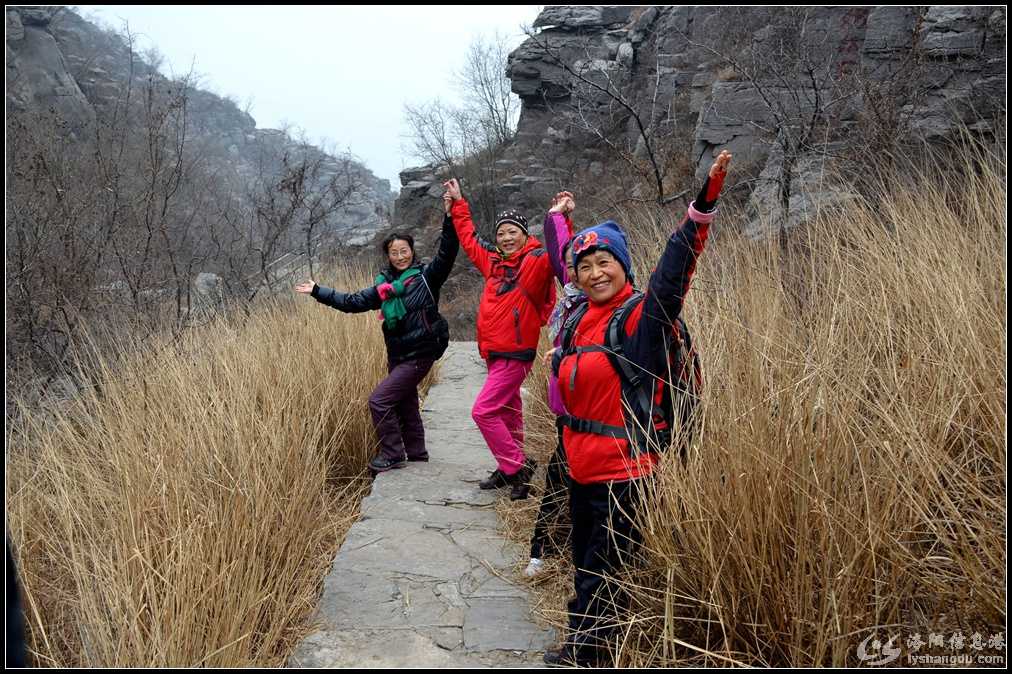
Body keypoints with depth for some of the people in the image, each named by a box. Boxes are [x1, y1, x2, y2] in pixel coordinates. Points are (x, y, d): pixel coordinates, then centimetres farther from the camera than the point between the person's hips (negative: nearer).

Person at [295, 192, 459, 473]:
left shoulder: (426, 276, -6)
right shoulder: (384, 285, 10)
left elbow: (447, 253, -19)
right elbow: (352, 302, 14)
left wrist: (449, 217, -30)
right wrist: (317, 291, 14)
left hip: (419, 354, -7)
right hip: (398, 355, 7)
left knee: (379, 400, -10)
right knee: (405, 404, 16)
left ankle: (392, 455, 4)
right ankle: (416, 452, 33)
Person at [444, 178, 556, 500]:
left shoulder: (536, 261, -11)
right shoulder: (493, 261, 9)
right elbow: (469, 238, 24)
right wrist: (459, 203, 28)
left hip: (516, 353, -8)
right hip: (495, 352, 8)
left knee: (483, 411, -11)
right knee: (507, 412, 16)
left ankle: (518, 465, 0)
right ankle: (509, 469, 27)